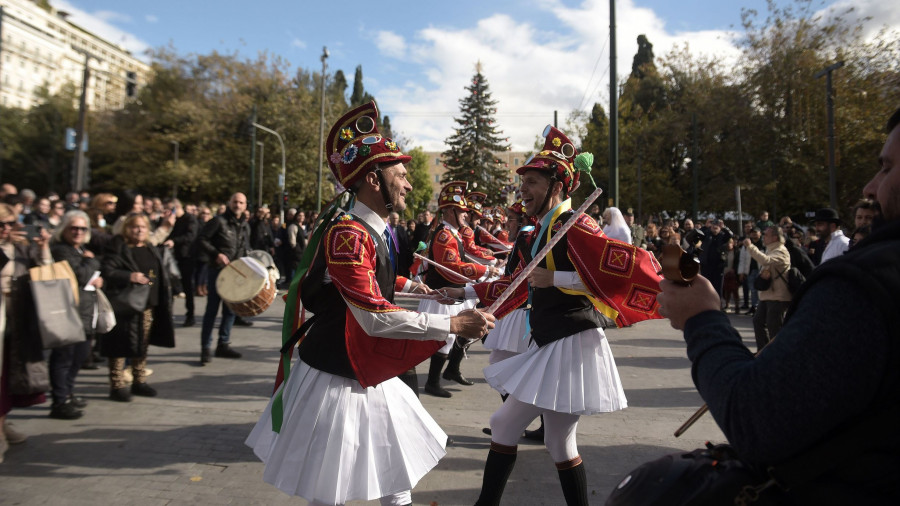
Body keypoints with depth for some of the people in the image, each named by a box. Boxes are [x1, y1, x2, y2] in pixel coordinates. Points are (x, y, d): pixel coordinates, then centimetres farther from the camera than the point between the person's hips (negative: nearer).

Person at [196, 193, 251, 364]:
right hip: (217, 271, -6)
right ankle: (206, 348, 4)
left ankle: (223, 345, 21)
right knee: (212, 310, -2)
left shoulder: (245, 226, 13)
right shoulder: (218, 221, -6)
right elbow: (201, 240, -10)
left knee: (230, 310, 10)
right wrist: (216, 254, -21)